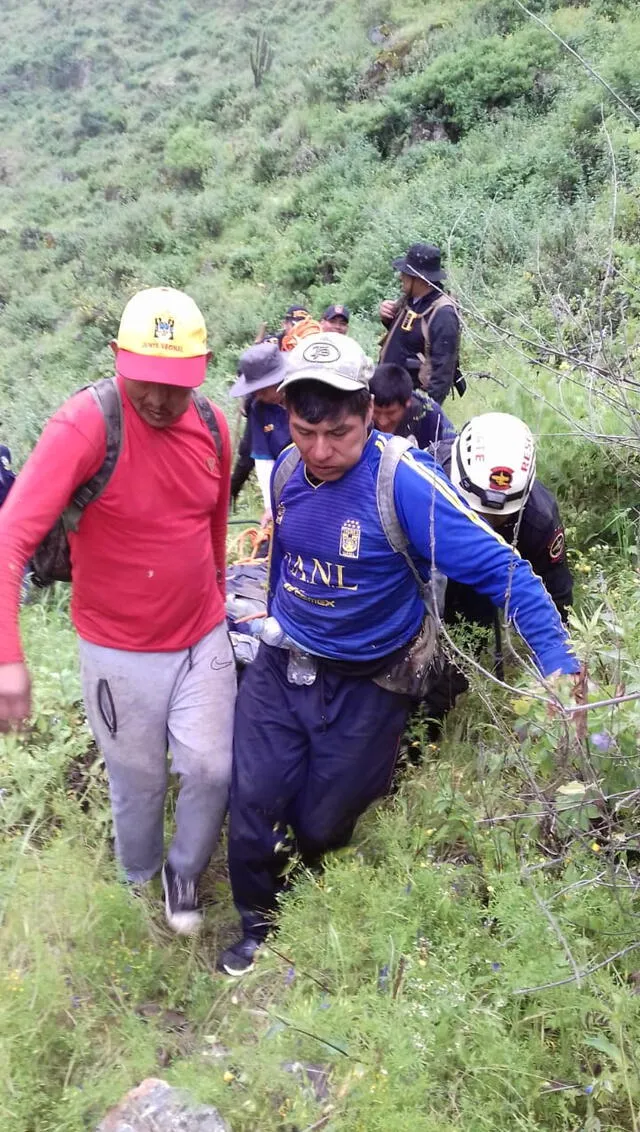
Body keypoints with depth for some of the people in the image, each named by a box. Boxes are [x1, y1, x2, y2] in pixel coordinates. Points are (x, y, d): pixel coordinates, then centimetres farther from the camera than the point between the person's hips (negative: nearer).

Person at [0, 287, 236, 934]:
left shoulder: (212, 424, -5)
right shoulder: (83, 426, -24)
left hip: (203, 638, 4)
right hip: (120, 650, -3)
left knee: (213, 768, 7)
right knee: (139, 777, 15)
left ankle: (186, 871, 37)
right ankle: (138, 877, 46)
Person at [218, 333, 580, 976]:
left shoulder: (403, 481, -24)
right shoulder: (288, 470, -5)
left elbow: (498, 567, -25)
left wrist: (558, 661, -31)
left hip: (365, 687, -4)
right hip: (279, 668, 4)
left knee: (320, 825, 13)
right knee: (253, 803, 5)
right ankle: (257, 928, 35)